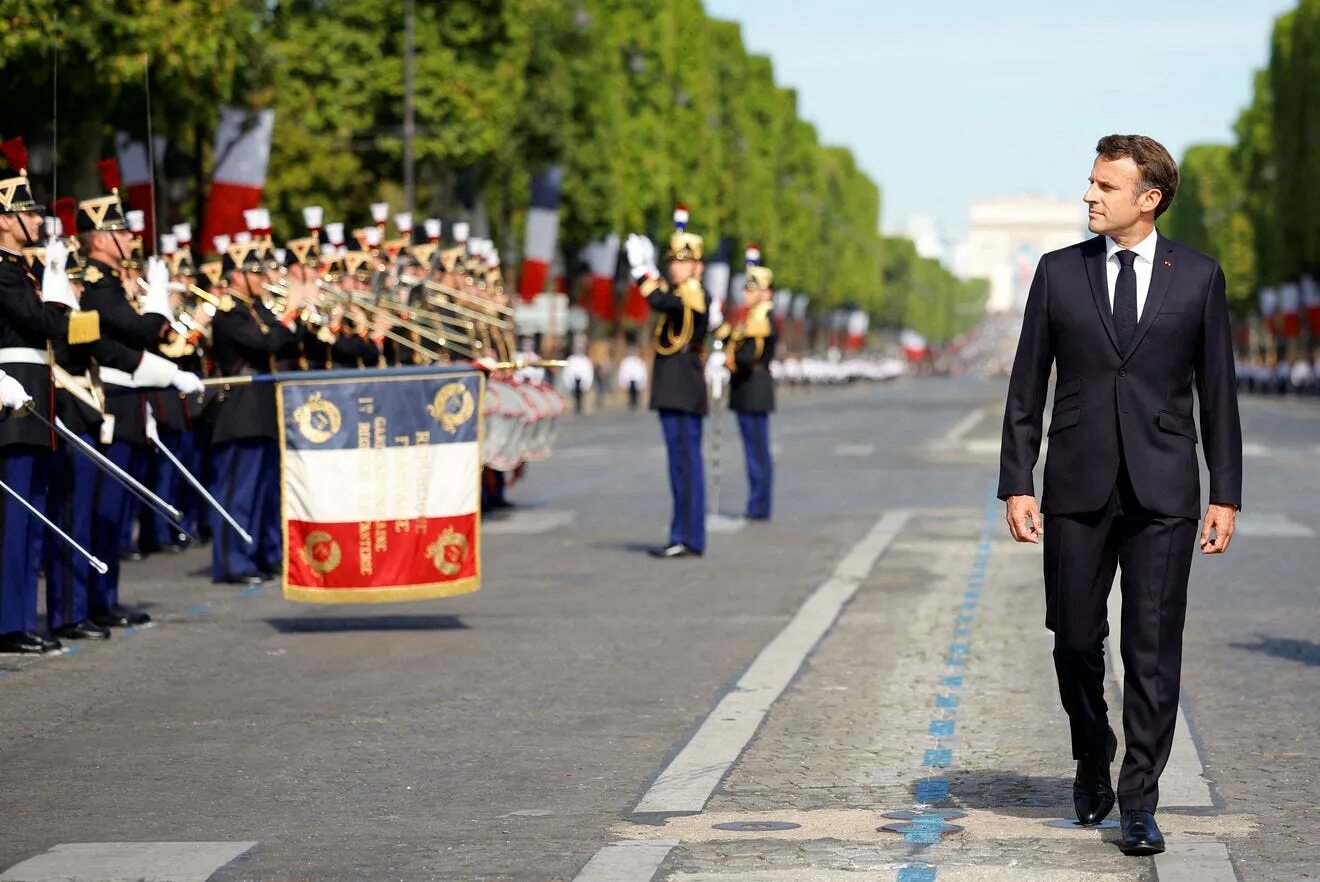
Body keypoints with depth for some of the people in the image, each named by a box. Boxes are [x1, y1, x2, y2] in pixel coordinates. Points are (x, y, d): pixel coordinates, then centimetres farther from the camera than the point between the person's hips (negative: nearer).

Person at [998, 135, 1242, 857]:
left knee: (1153, 650, -3)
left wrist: (1226, 493, 2)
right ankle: (1093, 761, 31)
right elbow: (1026, 387, 7)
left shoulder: (1198, 277, 4)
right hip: (1077, 491, 1)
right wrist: (1016, 484, 0)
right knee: (1075, 640, 6)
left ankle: (1139, 805, 3)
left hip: (1163, 495, -1)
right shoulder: (1059, 273, 6)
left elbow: (1217, 391, 6)